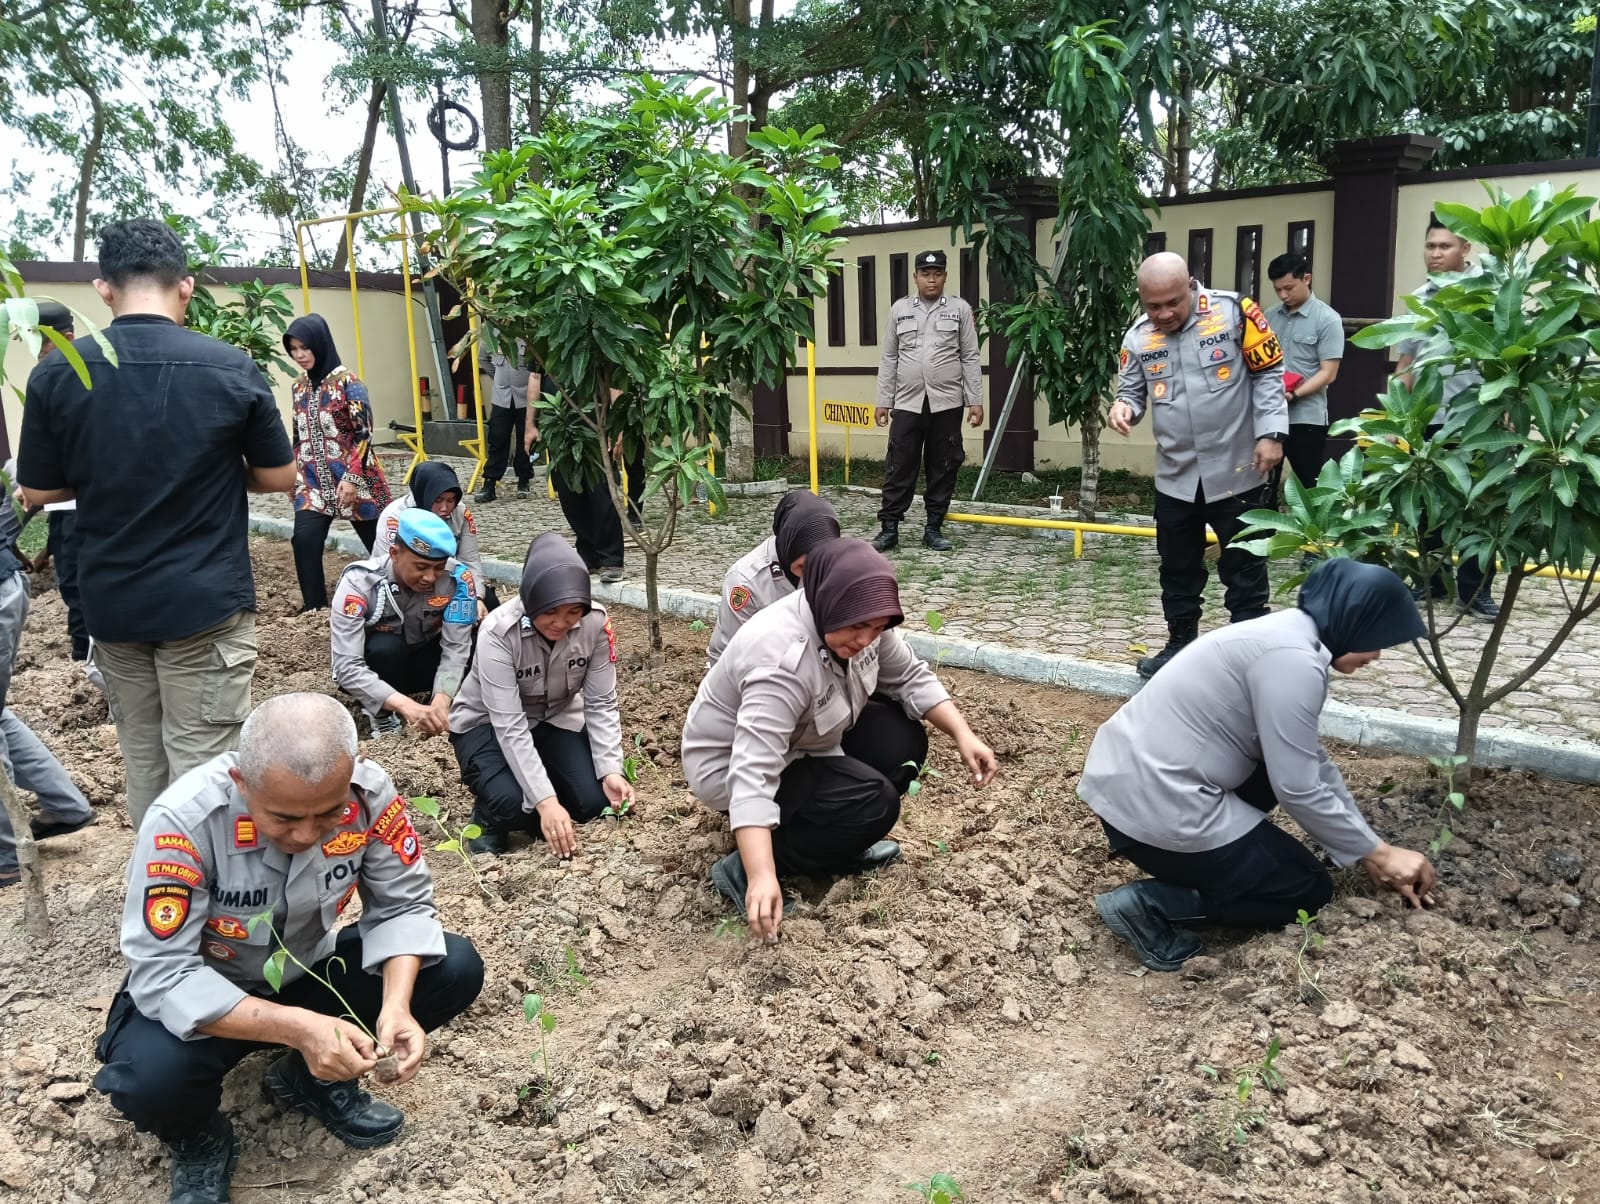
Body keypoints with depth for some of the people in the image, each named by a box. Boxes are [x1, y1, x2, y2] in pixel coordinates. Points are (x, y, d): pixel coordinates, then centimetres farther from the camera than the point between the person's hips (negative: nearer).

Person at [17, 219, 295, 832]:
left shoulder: (56, 373, -4)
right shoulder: (231, 367, -10)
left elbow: (38, 491, 3)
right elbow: (279, 477, -2)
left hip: (110, 602, 3)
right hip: (205, 600, -3)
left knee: (142, 763, 17)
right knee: (201, 768, 2)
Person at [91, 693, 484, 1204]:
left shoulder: (368, 791, -24)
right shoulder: (184, 820, -32)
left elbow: (402, 906, -14)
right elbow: (162, 974, -31)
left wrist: (395, 1003, -33)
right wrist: (297, 1027, -42)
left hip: (307, 972, 3)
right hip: (198, 996, -3)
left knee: (456, 969, -17)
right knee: (151, 1078, -35)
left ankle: (312, 1079, 9)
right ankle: (198, 1141, 4)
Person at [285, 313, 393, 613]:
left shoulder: (347, 381, -8)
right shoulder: (300, 386, 10)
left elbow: (364, 433, -12)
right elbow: (299, 437, 18)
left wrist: (352, 478, -18)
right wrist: (294, 476, 14)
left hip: (354, 478, -5)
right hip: (314, 481, 5)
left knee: (378, 542, 6)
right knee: (304, 538, -14)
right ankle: (314, 608, -4)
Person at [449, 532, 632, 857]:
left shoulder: (595, 622, -23)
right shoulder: (499, 632, -32)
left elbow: (601, 704, -15)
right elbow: (509, 726, -34)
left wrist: (611, 770, -29)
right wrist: (545, 800, -41)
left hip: (556, 719, 4)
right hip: (487, 724, -3)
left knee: (593, 803, -15)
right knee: (513, 804, -29)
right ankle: (489, 818, 7)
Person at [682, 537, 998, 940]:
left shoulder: (853, 619, -14)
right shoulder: (780, 660, -37)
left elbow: (911, 677, -2)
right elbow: (752, 774, -43)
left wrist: (962, 734, -14)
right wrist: (762, 877, -50)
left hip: (804, 742, 8)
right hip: (732, 767, -8)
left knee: (902, 740, -7)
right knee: (874, 801, -22)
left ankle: (839, 843, 6)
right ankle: (743, 870, -14)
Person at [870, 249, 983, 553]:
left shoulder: (960, 309, 5)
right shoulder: (899, 309, 9)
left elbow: (970, 358, 4)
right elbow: (889, 359, 10)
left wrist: (976, 400, -2)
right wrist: (883, 400, 6)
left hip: (947, 404, 0)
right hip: (907, 403, 0)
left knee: (943, 469, 4)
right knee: (899, 468, 0)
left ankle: (933, 528, 14)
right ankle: (889, 528, 6)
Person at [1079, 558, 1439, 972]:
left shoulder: (1286, 635, 12)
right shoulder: (1293, 659, -18)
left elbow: (1313, 764, 18)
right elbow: (1300, 790, -15)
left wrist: (1371, 852, 18)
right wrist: (1377, 852, 0)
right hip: (1154, 807, -9)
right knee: (1310, 891, 10)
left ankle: (1195, 856, 14)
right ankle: (1152, 903, -4)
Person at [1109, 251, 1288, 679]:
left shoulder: (1234, 312, -10)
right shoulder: (1139, 337, 0)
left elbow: (1269, 374, -5)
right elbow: (1132, 390, 10)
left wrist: (1271, 433, -12)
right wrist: (1123, 406, -14)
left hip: (1238, 472, -4)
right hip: (1175, 477, 4)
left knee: (1244, 567, 6)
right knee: (1177, 567, 15)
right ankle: (1181, 643, 31)